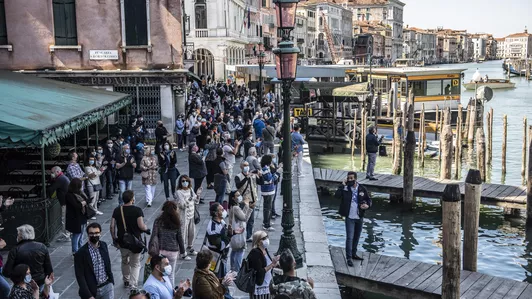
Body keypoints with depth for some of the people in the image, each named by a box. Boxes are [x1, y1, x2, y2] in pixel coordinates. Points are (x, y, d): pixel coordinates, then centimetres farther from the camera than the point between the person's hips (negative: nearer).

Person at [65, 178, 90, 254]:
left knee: (81, 234, 18)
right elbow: (76, 206, -26)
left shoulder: (79, 192, 6)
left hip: (82, 217, 8)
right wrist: (83, 203, -10)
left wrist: (83, 202, -12)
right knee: (76, 235, 0)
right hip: (75, 219, -8)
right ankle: (75, 252, 11)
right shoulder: (69, 195, -20)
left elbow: (87, 200, 7)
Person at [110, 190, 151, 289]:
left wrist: (114, 238, 8)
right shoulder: (137, 210, -15)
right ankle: (133, 285, 0)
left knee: (125, 261, 25)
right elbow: (141, 226, -20)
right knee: (135, 264, 8)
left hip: (122, 241, 4)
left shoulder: (117, 210, -2)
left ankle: (126, 281, 42)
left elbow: (112, 226, -3)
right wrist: (147, 229, 1)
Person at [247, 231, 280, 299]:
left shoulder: (265, 250, 7)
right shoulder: (255, 254, -17)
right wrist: (272, 264, -24)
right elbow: (260, 272, -23)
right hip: (258, 289, -8)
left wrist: (275, 264, 2)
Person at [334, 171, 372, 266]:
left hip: (360, 217, 3)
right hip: (350, 217, -3)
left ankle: (353, 254, 33)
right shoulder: (345, 188, -7)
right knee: (349, 238, -8)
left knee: (356, 237, 17)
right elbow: (337, 195, -21)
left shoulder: (362, 189, -2)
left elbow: (369, 199, 7)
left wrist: (367, 205, -14)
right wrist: (342, 185, -24)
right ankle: (349, 258, -3)